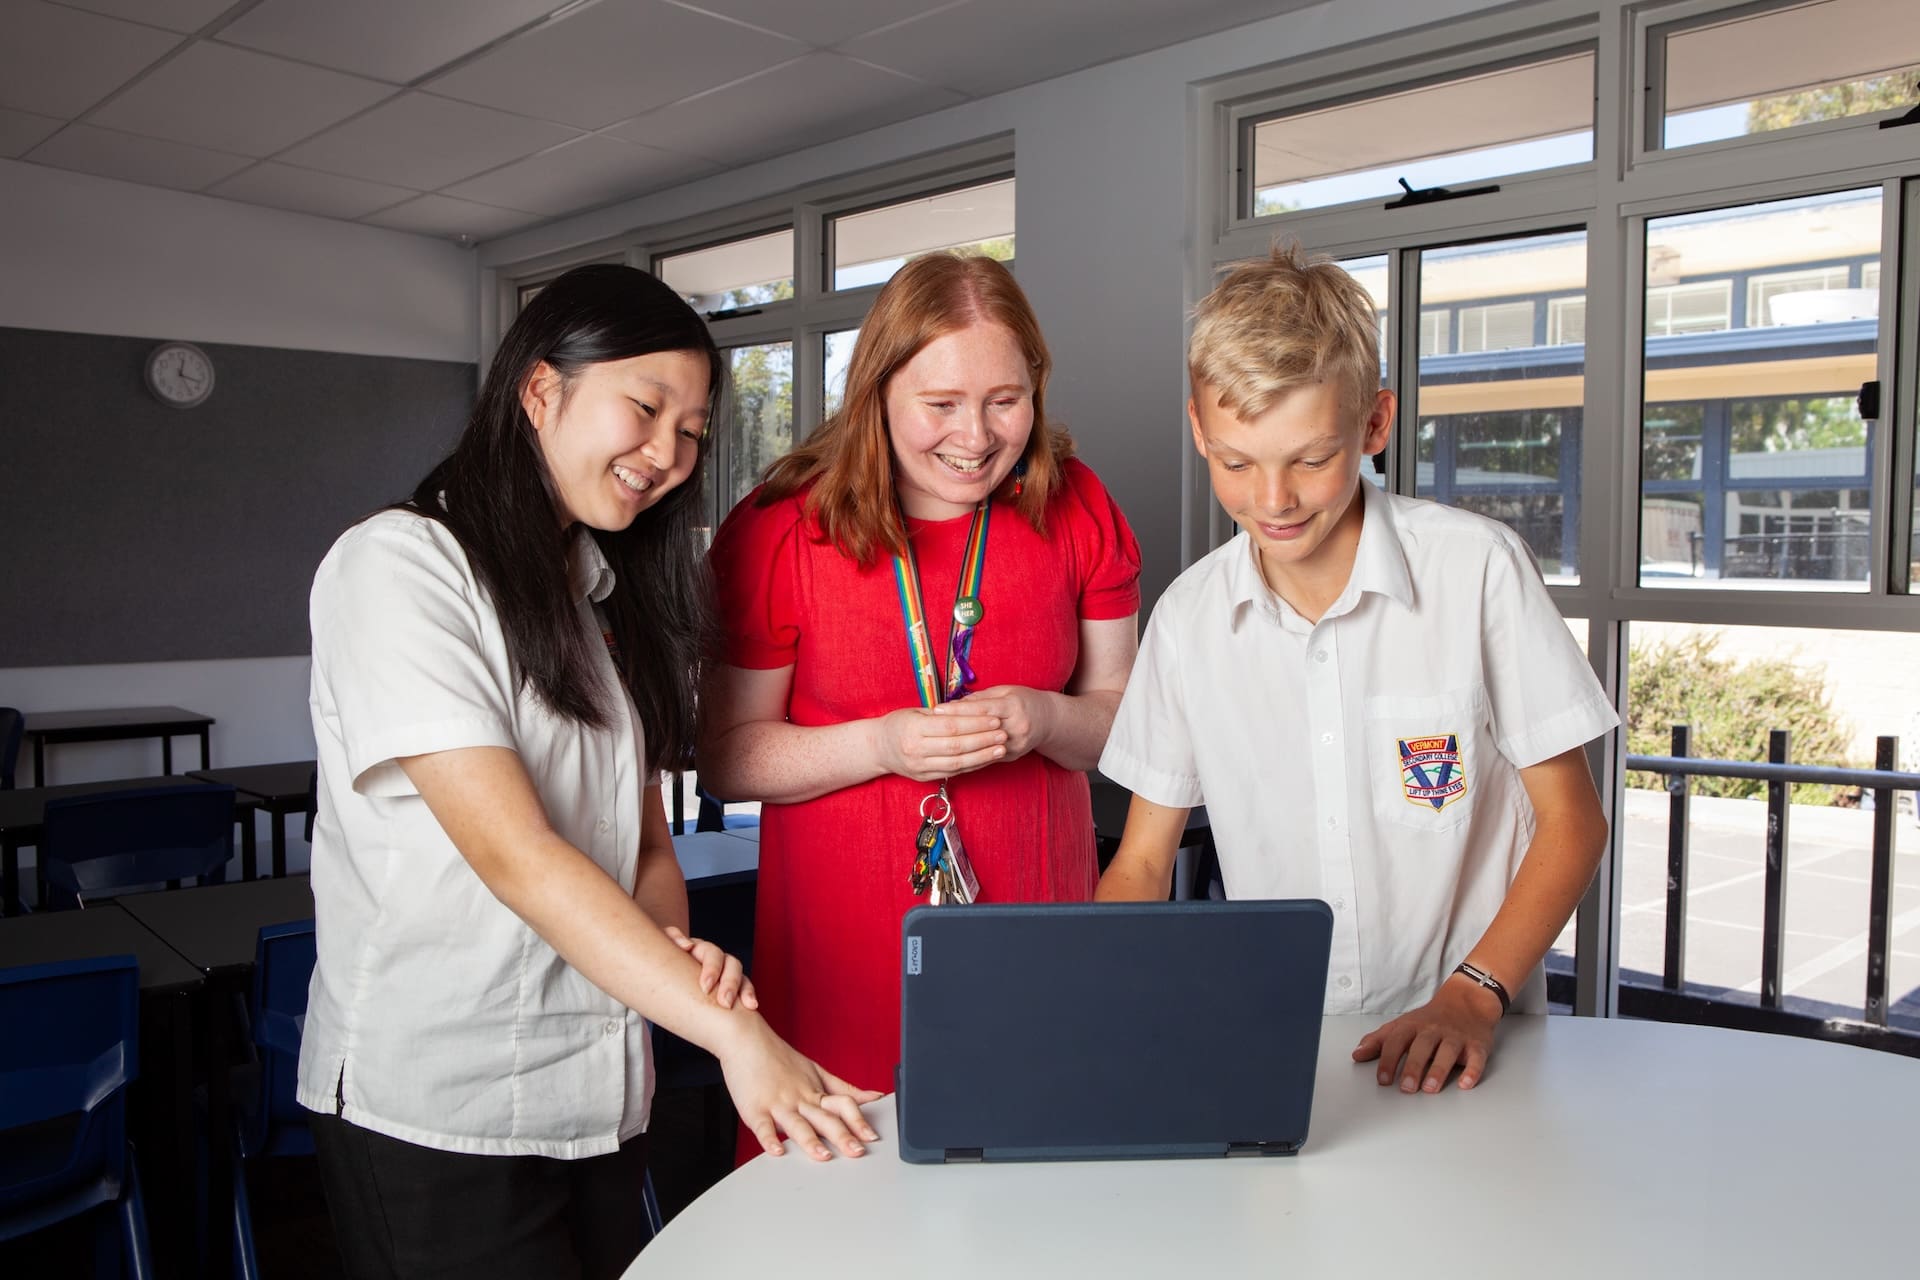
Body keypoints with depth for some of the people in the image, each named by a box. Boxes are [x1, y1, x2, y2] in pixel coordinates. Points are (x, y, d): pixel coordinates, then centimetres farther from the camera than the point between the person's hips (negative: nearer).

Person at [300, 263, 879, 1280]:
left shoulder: (612, 596, 13)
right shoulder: (397, 564, -12)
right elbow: (513, 850, -22)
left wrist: (677, 952, -10)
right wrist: (737, 1031, -28)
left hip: (600, 1098, 7)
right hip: (433, 1111, -7)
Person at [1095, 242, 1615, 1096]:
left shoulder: (1478, 568, -7)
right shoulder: (1189, 616, 1)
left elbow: (1571, 821, 0)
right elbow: (1141, 863, 6)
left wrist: (1473, 995, -12)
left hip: (1456, 1052, -1)